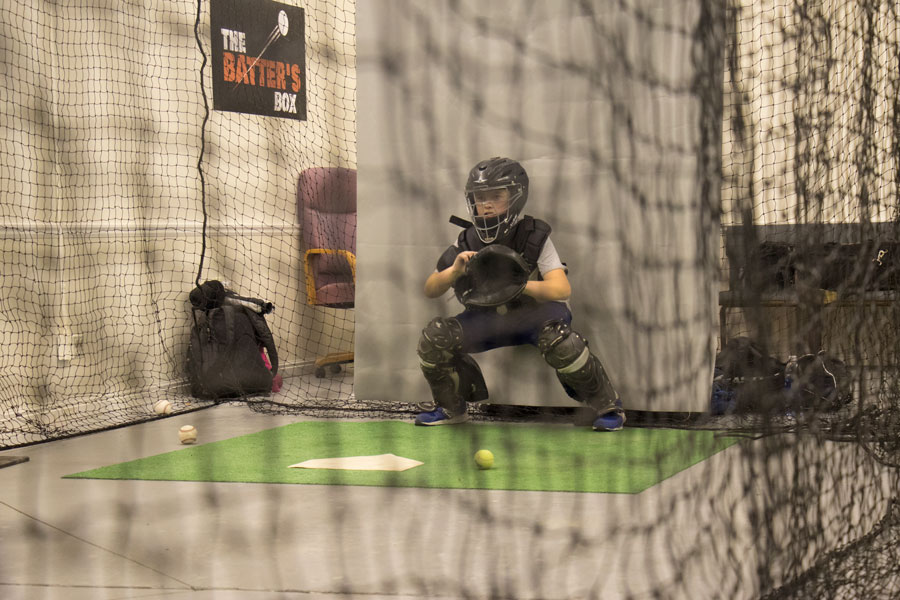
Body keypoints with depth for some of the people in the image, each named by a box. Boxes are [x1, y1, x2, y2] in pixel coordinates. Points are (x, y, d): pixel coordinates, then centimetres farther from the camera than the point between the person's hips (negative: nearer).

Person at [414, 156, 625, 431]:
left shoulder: (534, 238, -17)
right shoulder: (467, 243, -7)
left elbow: (562, 289, -27)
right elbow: (430, 290, -5)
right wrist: (455, 271, -27)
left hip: (536, 313, -4)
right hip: (488, 319, 4)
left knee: (559, 341, -37)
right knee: (434, 336, -16)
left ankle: (608, 406, -12)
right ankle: (451, 408, 11)